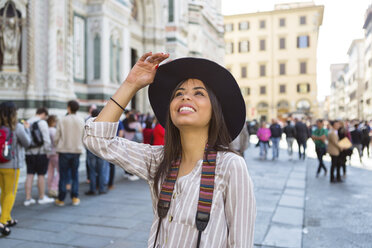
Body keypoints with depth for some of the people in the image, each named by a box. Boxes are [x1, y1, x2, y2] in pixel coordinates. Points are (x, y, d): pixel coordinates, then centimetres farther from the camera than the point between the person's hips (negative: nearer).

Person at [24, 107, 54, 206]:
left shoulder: (27, 122, 11)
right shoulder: (42, 123, -10)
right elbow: (46, 139, -14)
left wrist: (26, 149, 15)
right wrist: (48, 151, -5)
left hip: (29, 153, 6)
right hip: (40, 153, -6)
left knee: (30, 175, 8)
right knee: (41, 175, 4)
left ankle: (28, 198, 10)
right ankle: (42, 197, 14)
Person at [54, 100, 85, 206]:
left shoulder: (62, 120, -7)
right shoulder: (81, 120, -1)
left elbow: (56, 137, -4)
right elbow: (84, 137, 3)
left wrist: (58, 146, 15)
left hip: (64, 151, -1)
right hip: (77, 151, 2)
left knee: (63, 175, 6)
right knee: (75, 175, 11)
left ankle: (61, 199, 12)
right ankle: (75, 198, 11)